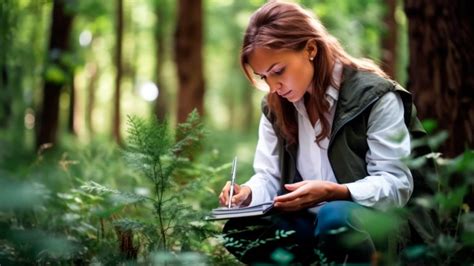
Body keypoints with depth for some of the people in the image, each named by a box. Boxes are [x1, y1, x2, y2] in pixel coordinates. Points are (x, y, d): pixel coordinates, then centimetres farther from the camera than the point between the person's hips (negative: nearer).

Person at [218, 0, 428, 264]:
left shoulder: (374, 95, -11)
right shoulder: (276, 106, 8)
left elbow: (396, 184, -15)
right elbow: (269, 178, 9)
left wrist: (332, 192, -31)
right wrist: (248, 194, -16)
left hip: (376, 223, -5)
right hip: (309, 223, 5)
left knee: (334, 217, -39)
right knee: (238, 231, -21)